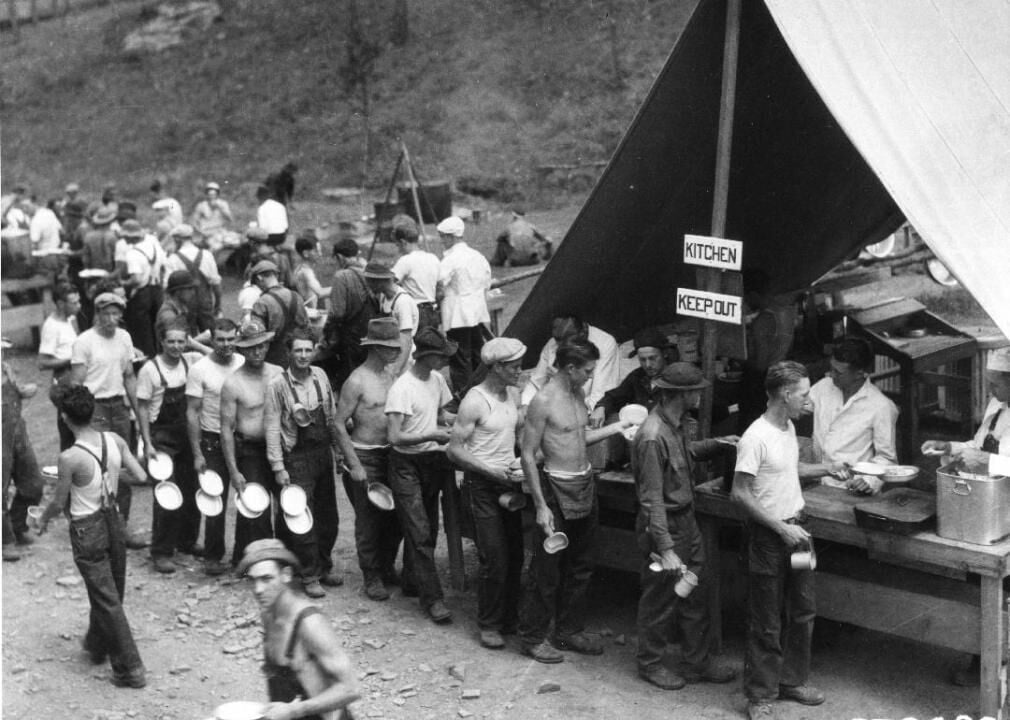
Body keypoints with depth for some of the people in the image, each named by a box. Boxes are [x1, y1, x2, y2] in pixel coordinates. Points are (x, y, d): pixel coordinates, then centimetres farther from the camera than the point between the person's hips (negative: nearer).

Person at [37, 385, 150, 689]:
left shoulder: (69, 458, -23)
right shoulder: (115, 441, -9)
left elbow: (59, 502, -12)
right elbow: (142, 478, -5)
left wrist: (43, 519, 9)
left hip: (87, 531, -6)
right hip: (113, 522, 6)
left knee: (107, 598, 2)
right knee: (112, 591, 22)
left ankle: (130, 669, 5)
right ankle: (97, 645, 44)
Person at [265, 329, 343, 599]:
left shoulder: (320, 376, 3)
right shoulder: (277, 384, -11)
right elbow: (272, 427, -11)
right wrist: (278, 467, -14)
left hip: (323, 452, 5)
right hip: (297, 457, -5)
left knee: (328, 516, 12)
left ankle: (324, 566, 28)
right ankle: (310, 576, 5)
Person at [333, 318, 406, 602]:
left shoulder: (390, 376, 6)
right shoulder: (357, 381, -15)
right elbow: (339, 424, -14)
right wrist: (354, 465, -16)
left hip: (390, 454, 7)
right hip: (365, 456, -6)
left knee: (396, 514, 11)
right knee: (369, 519, 1)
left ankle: (387, 568, 29)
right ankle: (372, 577, 13)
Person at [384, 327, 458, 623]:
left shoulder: (436, 379, 3)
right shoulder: (402, 389, -20)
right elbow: (395, 437, -23)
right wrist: (432, 436, -26)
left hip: (433, 462, 7)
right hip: (407, 465, -7)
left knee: (428, 529, 15)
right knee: (420, 533, -6)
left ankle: (412, 578, 33)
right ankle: (432, 597, -2)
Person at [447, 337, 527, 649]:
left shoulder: (513, 394, 7)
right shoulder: (475, 401, -15)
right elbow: (454, 449, -16)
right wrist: (494, 472, -19)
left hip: (509, 480, 7)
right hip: (484, 484, -7)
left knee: (515, 556, 10)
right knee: (495, 560, -6)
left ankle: (509, 618, 24)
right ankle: (489, 625, 9)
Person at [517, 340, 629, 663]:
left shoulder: (578, 395, 7)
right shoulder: (544, 401, -18)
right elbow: (528, 455, -16)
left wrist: (616, 427, 9)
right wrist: (541, 506, -18)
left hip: (586, 485, 8)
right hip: (558, 490, -8)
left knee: (581, 566, 15)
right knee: (547, 568, 1)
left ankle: (569, 630, 28)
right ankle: (532, 637, 13)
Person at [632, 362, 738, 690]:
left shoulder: (677, 425, 1)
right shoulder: (652, 437, -27)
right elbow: (652, 500, -27)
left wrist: (719, 444, 9)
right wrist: (665, 549, -29)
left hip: (686, 520, 9)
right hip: (664, 526, -9)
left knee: (696, 596, 16)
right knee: (660, 600, 8)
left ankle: (698, 662, 29)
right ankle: (650, 664, 26)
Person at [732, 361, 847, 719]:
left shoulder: (788, 428, 5)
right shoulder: (755, 438, -22)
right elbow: (740, 494, -23)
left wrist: (826, 469, 15)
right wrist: (782, 529, -23)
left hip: (795, 529, 9)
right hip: (767, 536, -8)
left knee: (802, 611, 18)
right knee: (766, 623, 2)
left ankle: (793, 680, 34)